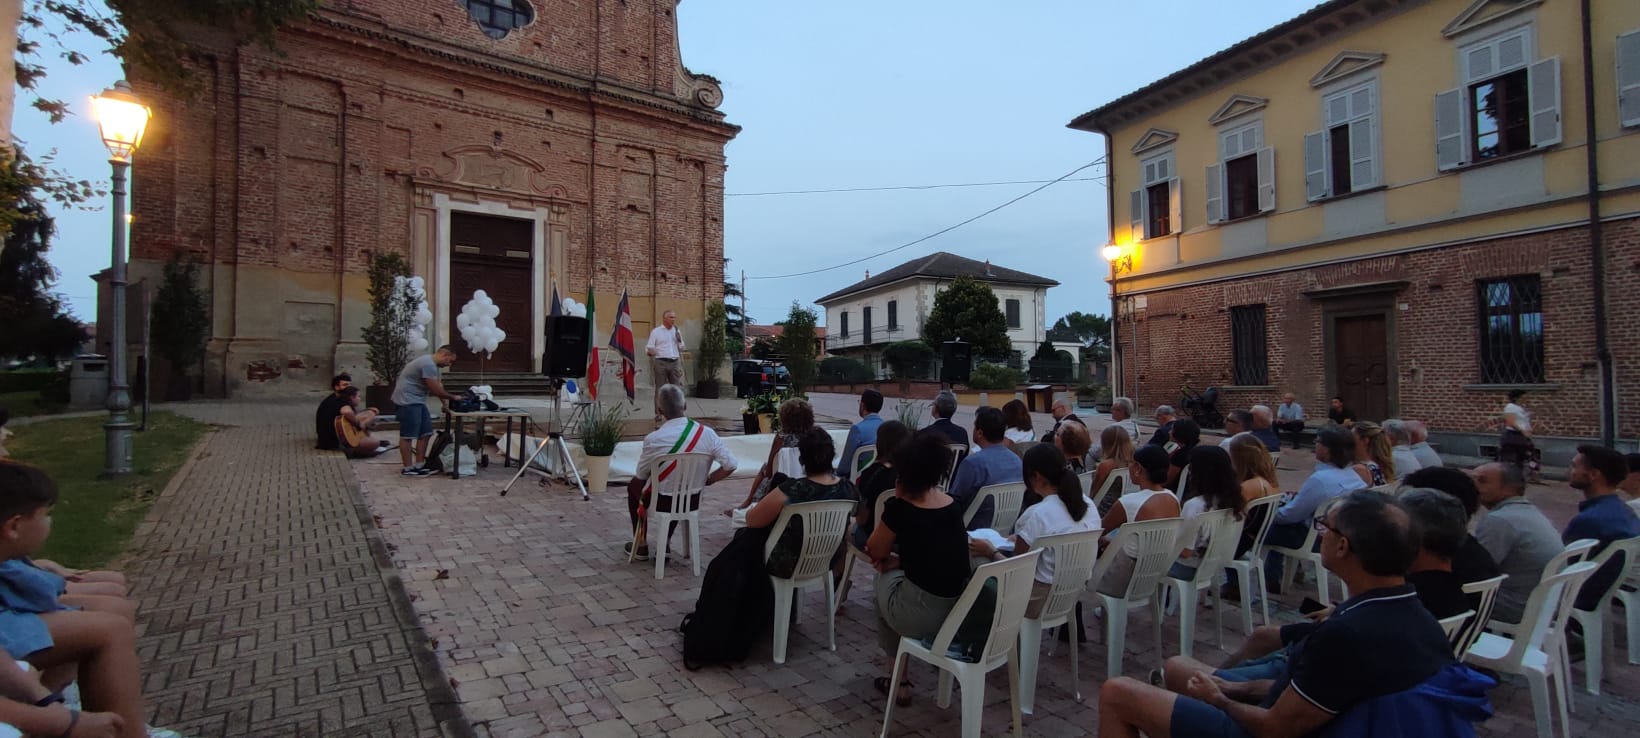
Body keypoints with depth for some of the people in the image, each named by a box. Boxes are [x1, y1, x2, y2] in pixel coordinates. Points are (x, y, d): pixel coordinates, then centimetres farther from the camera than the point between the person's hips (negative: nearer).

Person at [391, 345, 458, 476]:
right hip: (407, 401, -10)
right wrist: (453, 398, -8)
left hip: (417, 401, 10)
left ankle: (419, 465, 13)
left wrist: (445, 402, 2)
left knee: (425, 433, 8)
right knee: (408, 435, -4)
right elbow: (436, 390, -21)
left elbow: (436, 387, 15)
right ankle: (408, 468, 2)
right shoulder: (428, 364, -21)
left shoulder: (432, 364, 13)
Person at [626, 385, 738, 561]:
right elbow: (730, 464, -13)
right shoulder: (707, 433, -15)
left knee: (633, 486, 29)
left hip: (660, 501, -3)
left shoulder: (653, 439, -21)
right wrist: (708, 479, 2)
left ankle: (641, 545, 34)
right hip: (692, 500, 3)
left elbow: (640, 476, -7)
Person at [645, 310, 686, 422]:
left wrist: (679, 339, -1)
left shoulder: (677, 331, 15)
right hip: (661, 362, -3)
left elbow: (681, 348, 18)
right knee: (660, 389, -2)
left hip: (674, 362, 4)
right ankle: (659, 414, 1)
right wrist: (650, 351, -24)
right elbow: (648, 348, 0)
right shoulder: (656, 332, 3)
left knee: (676, 388, 1)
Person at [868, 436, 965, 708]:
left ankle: (900, 681, 34)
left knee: (886, 581, 27)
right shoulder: (954, 505, 5)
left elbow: (875, 552, 4)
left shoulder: (899, 507, -13)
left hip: (921, 616, -5)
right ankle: (900, 675, 40)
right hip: (961, 612, 6)